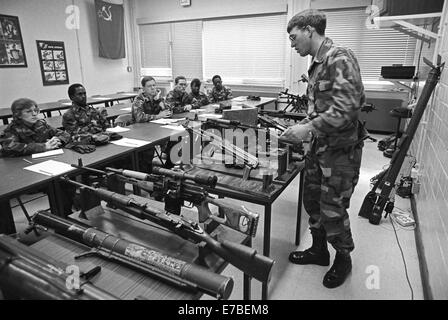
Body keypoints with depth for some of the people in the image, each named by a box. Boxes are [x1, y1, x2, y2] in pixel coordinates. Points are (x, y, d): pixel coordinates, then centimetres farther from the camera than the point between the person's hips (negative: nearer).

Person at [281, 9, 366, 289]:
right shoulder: (318, 63, 12)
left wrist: (309, 128, -21)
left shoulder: (339, 58, -16)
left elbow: (346, 108, -25)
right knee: (312, 201, 16)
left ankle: (343, 258, 29)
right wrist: (305, 128, 6)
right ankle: (319, 250, 36)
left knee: (332, 210, 4)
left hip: (341, 149, -8)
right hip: (319, 146, 9)